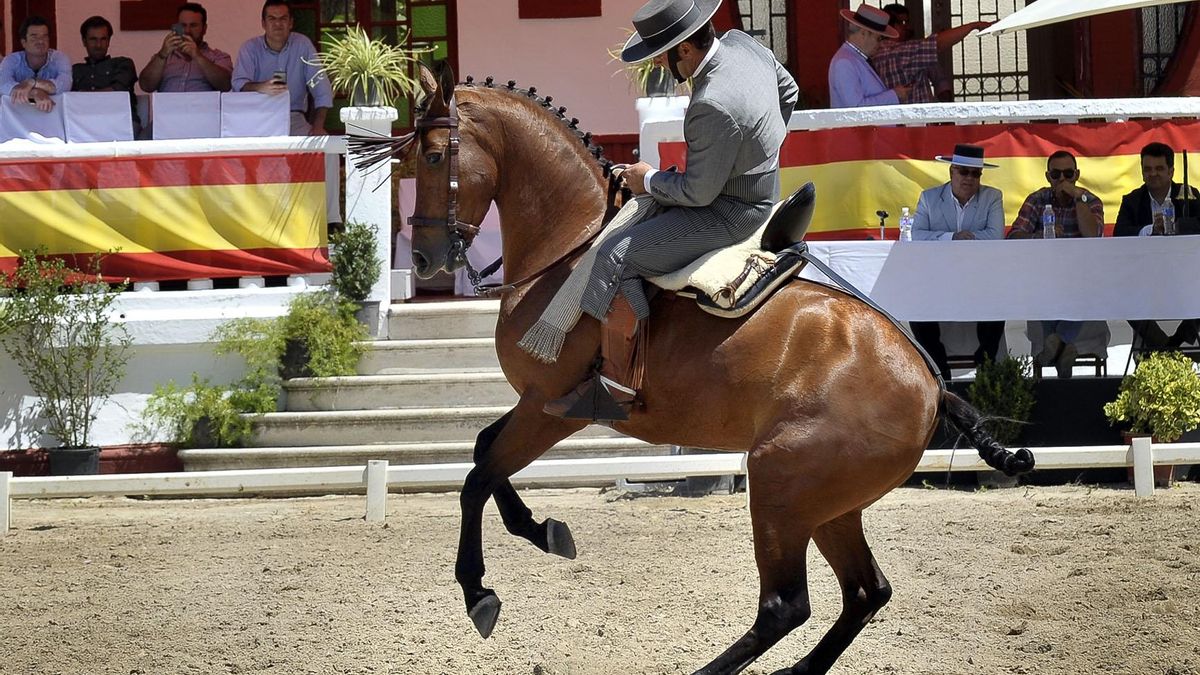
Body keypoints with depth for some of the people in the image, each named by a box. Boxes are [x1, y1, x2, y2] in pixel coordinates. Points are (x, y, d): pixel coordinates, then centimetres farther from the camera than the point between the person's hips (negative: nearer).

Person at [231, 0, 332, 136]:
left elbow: (321, 87, 1)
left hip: (293, 116, 1)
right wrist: (261, 87, -37)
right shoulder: (250, 48, 2)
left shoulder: (303, 44, 3)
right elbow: (238, 84, -13)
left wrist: (318, 126, -13)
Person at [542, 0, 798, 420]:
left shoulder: (714, 108, -33)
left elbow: (699, 192, -24)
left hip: (728, 215, -11)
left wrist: (649, 180, -7)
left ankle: (616, 383, -8)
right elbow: (788, 91, 16)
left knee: (615, 259, -15)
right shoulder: (742, 43, -5)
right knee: (639, 211, 28)